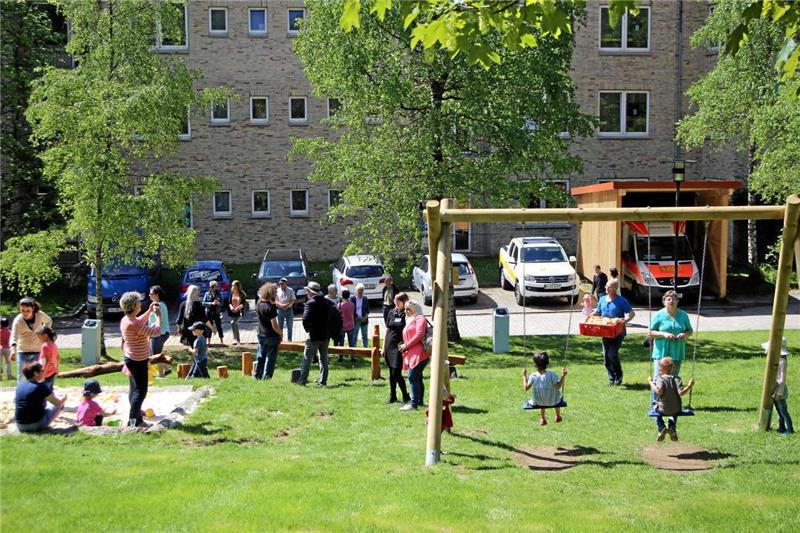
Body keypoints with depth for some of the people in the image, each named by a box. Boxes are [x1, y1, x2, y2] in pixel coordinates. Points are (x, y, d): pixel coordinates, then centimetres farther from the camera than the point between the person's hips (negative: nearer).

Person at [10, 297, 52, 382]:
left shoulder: (40, 315, -11)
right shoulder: (18, 320, -18)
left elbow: (49, 321, 13)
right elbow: (14, 336, -33)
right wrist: (13, 351, -49)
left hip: (37, 352, 1)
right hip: (22, 352, -1)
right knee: (21, 377, -2)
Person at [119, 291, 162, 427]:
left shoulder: (126, 320, 3)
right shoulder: (134, 324, -27)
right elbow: (156, 332, -24)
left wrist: (150, 311, 20)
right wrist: (158, 316, -11)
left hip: (131, 359, 10)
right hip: (138, 361, -10)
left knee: (134, 389, 18)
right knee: (140, 391, -4)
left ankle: (135, 417, 29)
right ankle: (133, 420, -4)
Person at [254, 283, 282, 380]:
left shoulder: (259, 303, -1)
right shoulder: (271, 307, -21)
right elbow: (274, 325, -20)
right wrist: (281, 333, -6)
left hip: (261, 335, 7)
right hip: (272, 336, -7)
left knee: (260, 358, 18)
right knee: (270, 359, 4)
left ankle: (257, 376, 23)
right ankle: (266, 378, 6)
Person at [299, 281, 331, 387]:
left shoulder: (310, 303, -14)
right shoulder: (327, 303, 6)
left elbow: (305, 319, -22)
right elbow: (331, 318, 10)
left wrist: (307, 330, -6)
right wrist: (329, 332, 14)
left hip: (313, 335, -5)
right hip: (325, 335, 6)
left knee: (307, 358, 5)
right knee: (323, 359, 11)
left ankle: (303, 380, 7)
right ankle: (323, 381, 11)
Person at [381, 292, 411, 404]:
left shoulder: (407, 315, -7)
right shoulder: (391, 313, 9)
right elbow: (387, 330, 14)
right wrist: (383, 347, 13)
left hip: (400, 347, -5)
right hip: (390, 346, 5)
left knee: (397, 373, -8)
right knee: (391, 373, 11)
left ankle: (406, 396, 5)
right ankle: (392, 396, 22)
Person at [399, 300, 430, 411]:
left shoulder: (420, 318, -4)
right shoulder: (410, 320, 25)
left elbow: (419, 335, -15)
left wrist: (406, 345, -13)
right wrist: (404, 346, 10)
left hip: (419, 353, -10)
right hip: (412, 354, 10)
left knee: (412, 377, -14)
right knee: (417, 378, 14)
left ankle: (414, 403, -15)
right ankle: (420, 401, 21)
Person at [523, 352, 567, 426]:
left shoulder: (533, 376, -19)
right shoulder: (551, 374, -24)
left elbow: (526, 387, -11)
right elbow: (558, 386, -21)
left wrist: (524, 376, -1)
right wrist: (563, 376, -17)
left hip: (539, 402, 2)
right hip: (553, 401, -2)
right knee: (557, 395, 36)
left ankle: (543, 419, 52)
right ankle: (558, 417, 53)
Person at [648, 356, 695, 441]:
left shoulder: (660, 379, -14)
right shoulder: (677, 379, -5)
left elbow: (659, 391, -29)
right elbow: (681, 392, -16)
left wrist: (651, 383, -19)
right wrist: (689, 386, -4)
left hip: (662, 409, -3)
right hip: (676, 409, 3)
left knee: (657, 413, 31)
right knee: (674, 415, 40)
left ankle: (661, 428, 7)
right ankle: (672, 429, 22)